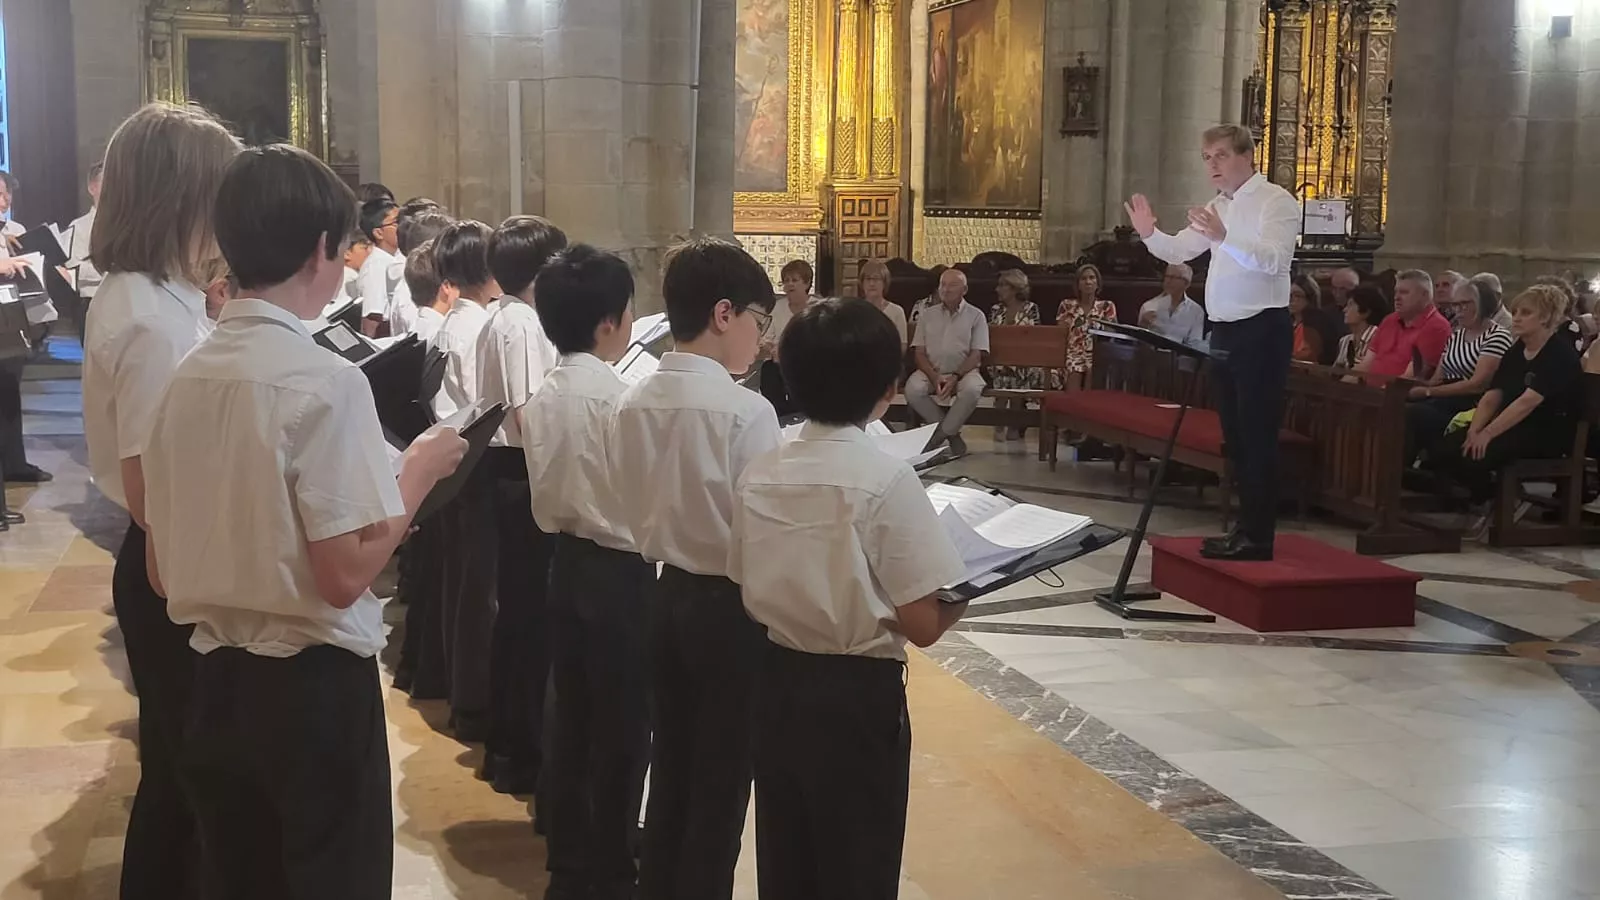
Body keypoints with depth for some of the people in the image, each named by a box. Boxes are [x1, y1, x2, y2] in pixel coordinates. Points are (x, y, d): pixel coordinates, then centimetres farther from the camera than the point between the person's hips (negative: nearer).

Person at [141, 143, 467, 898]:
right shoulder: (324, 379, -17)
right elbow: (344, 575, -21)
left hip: (216, 680, 7)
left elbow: (162, 570, 8)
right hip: (313, 684, -6)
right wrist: (418, 472, -8)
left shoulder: (187, 375, 3)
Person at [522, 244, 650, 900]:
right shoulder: (616, 397, -19)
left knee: (571, 718, 16)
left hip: (567, 565, 7)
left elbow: (544, 498, 8)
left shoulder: (541, 398, 3)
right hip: (621, 572, -7)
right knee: (622, 730, 5)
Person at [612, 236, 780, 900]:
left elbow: (640, 514, 8)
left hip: (668, 595, 6)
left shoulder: (634, 404, -1)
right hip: (732, 605, -6)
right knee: (721, 783, 8)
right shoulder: (746, 411, -20)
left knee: (670, 772, 18)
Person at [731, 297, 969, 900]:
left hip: (778, 682, 5)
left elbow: (753, 596, 7)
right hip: (858, 695, -5)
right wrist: (965, 592, 2)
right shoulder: (887, 480, -18)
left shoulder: (759, 474, -2)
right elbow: (921, 625, -16)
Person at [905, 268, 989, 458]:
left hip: (964, 371, -2)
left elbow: (976, 355, -2)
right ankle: (952, 433, -14)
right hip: (932, 371, 2)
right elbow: (919, 352, 6)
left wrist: (955, 377, -18)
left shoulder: (975, 316, 5)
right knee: (913, 389, -30)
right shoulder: (928, 315, 13)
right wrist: (934, 377, -14)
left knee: (972, 389, -37)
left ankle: (940, 435, -19)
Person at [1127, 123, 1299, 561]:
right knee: (1235, 436, 13)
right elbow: (1178, 251, 18)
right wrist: (1149, 233, -3)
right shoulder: (1218, 207, 16)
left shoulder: (1275, 202, -10)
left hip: (1261, 330, -9)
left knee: (1257, 436, -5)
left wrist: (1223, 237, -39)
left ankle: (1258, 537, -1)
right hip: (1225, 331, 9)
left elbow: (1272, 260, -25)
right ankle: (1247, 527, 22)